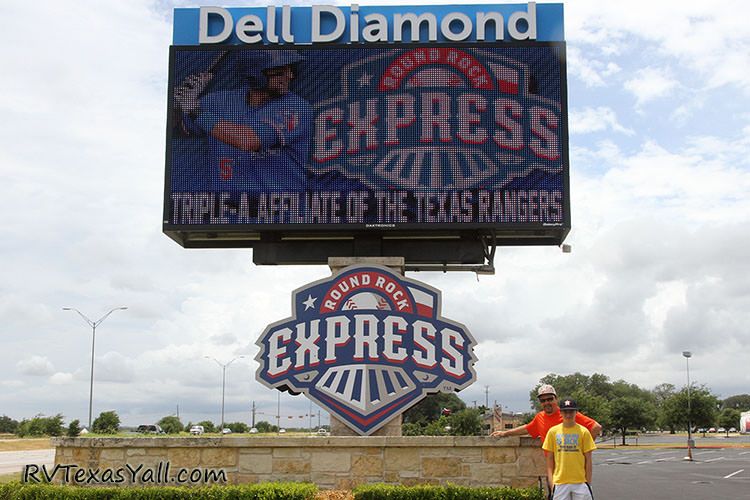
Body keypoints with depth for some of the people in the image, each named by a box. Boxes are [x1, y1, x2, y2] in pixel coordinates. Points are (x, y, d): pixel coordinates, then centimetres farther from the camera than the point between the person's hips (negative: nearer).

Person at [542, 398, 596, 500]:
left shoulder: (583, 431, 3)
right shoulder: (553, 431, 5)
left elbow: (588, 459, 4)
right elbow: (550, 459, 8)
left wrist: (588, 482, 0)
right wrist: (551, 482, 1)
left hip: (580, 482, -1)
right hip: (559, 482, 1)